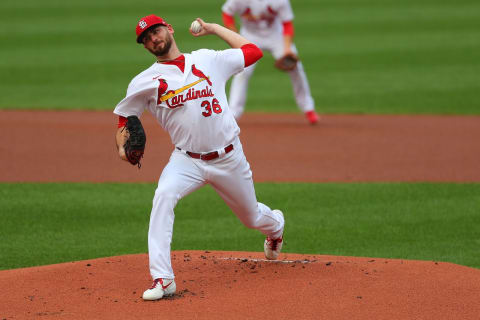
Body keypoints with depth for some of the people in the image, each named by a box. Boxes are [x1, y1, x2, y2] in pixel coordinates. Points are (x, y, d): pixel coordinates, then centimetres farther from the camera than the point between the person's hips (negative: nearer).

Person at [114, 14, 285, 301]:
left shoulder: (208, 60, 2)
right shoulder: (145, 82, -1)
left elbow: (253, 51, 9)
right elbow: (125, 117, 7)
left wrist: (214, 28, 11)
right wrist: (123, 147, -13)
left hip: (229, 158, 1)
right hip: (187, 160, -1)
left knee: (252, 217, 18)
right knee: (164, 196, -33)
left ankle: (276, 225, 60)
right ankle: (162, 279, -34)